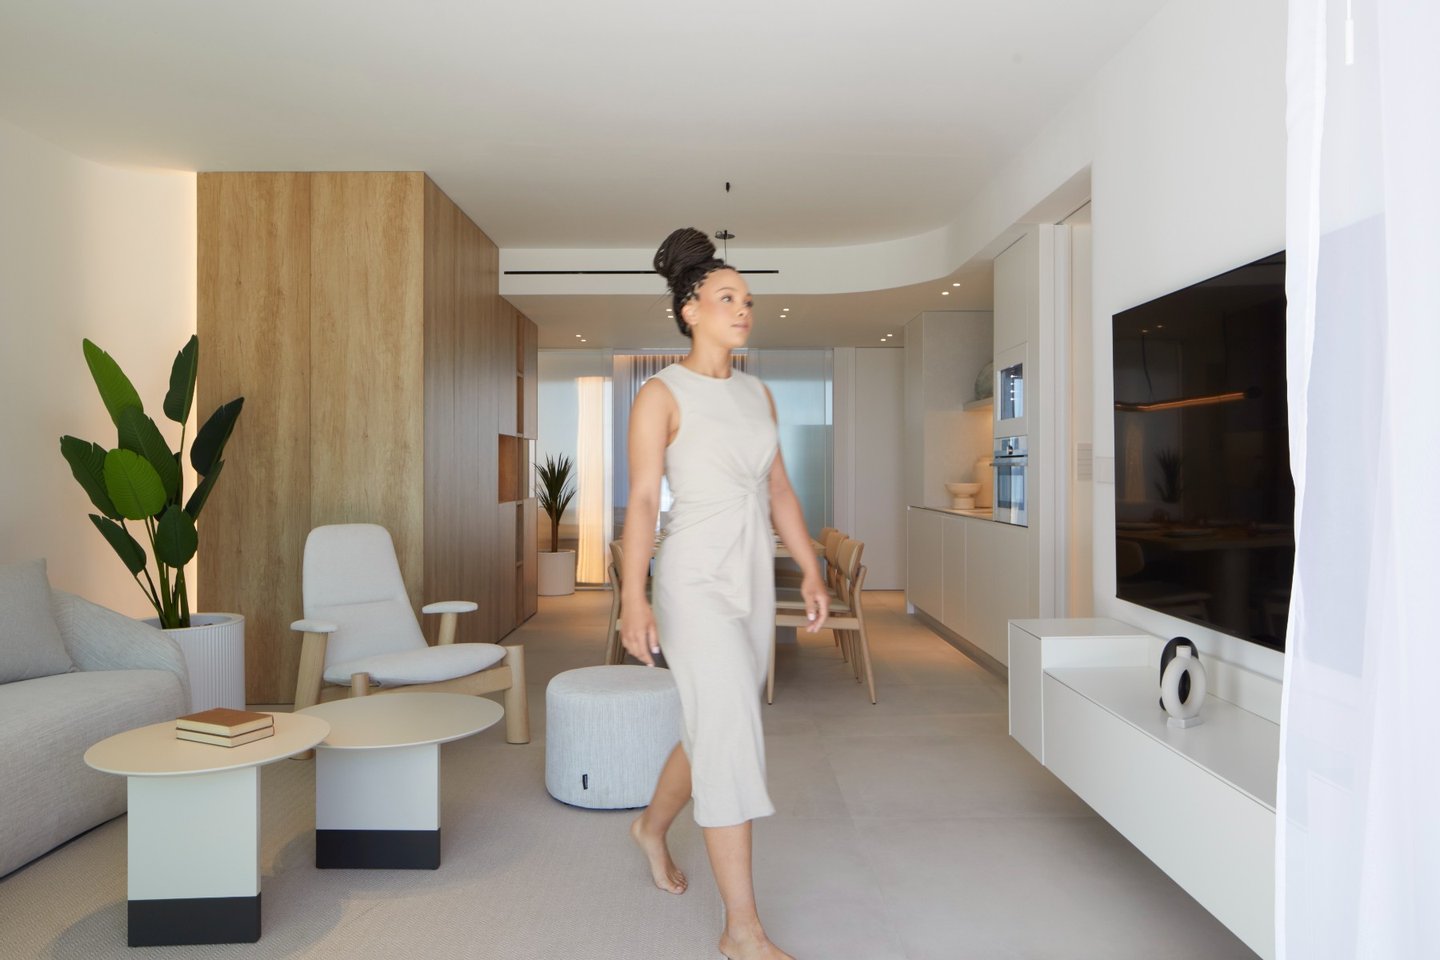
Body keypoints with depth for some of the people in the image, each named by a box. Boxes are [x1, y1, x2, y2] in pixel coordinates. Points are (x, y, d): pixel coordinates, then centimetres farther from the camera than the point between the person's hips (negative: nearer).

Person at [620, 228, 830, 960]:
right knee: (734, 741, -10)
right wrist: (633, 599, -20)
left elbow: (778, 490, 13)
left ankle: (652, 827, 46)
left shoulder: (757, 393, 12)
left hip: (753, 578, 7)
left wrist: (811, 569, 6)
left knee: (714, 730, 18)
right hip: (696, 578, -7)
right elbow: (642, 499, -13)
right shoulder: (661, 394, -7)